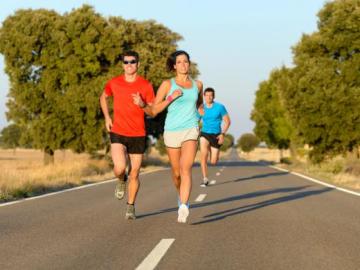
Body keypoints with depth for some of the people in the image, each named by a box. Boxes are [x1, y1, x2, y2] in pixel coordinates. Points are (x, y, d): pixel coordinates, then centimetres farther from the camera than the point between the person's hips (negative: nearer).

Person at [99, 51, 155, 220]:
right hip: (118, 133, 0)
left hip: (138, 135, 0)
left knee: (134, 173, 4)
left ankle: (131, 207, 22)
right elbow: (103, 98, 21)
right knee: (119, 168, -20)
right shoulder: (114, 83, 1)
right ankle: (121, 181, 18)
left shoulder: (146, 86, -3)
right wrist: (107, 117, 9)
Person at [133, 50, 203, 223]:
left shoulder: (197, 85, 9)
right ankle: (182, 196, 43)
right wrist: (171, 98, -15)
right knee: (176, 172, 12)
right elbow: (154, 111, -2)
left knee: (186, 168, -21)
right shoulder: (167, 84, 1)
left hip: (190, 131, 0)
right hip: (172, 131, 0)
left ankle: (183, 208, -30)